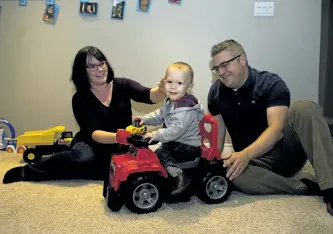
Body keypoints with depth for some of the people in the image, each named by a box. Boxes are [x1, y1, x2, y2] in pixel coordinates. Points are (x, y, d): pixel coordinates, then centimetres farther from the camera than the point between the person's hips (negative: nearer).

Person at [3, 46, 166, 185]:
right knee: (82, 158, -37)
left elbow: (149, 96, -19)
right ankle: (29, 171, -16)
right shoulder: (80, 98, -7)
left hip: (121, 147, 2)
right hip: (94, 143, -1)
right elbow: (93, 133, -19)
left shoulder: (123, 85, -3)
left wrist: (162, 91, -44)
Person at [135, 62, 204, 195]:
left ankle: (179, 176, -25)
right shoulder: (171, 103, 6)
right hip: (176, 143, 10)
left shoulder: (187, 109, -26)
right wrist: (144, 119, 1)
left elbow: (176, 129, -33)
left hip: (189, 148, -10)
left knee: (160, 154, -19)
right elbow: (159, 115, 15)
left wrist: (156, 135, -32)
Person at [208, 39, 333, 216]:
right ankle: (308, 187, -21)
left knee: (304, 108, -30)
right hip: (255, 162, 3)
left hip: (285, 152, -2)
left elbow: (276, 129, -27)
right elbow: (218, 131, 5)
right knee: (233, 175, -34)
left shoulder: (271, 84, -13)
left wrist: (245, 154, -43)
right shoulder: (216, 92, 1)